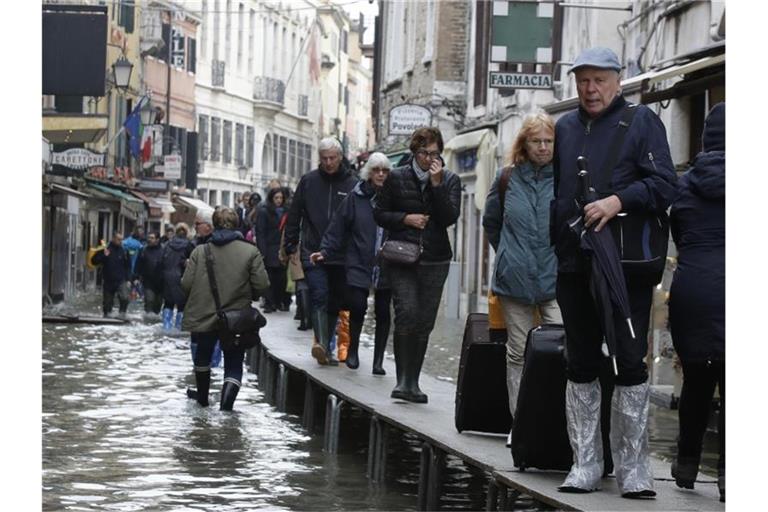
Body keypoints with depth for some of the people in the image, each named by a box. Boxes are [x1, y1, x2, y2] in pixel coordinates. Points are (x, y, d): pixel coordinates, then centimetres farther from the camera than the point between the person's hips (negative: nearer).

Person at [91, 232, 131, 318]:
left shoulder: (123, 251, 4)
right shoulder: (105, 249, 0)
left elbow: (128, 266, 11)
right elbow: (94, 261, -3)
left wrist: (128, 279, 3)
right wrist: (104, 255, -18)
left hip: (121, 281, 0)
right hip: (108, 281, 0)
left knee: (125, 298, -21)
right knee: (107, 302, 8)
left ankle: (122, 314, -7)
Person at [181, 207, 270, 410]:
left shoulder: (200, 251, -4)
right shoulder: (251, 252, -7)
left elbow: (186, 284, -5)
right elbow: (261, 285, -11)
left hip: (204, 316, 2)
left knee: (203, 356, 26)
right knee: (234, 365, 6)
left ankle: (202, 395, 44)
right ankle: (226, 403, -15)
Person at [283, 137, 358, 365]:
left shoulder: (352, 184, 4)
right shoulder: (308, 181, 6)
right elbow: (294, 216, 11)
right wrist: (290, 246, 7)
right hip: (313, 254, -1)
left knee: (334, 303, 8)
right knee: (320, 297, -17)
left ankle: (324, 346, 19)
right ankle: (322, 343, -28)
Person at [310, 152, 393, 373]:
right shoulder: (355, 198, 2)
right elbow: (337, 229, 3)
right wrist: (325, 252, -5)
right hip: (359, 266, -1)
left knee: (383, 312, 4)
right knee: (358, 306, -9)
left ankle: (378, 360, 14)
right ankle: (353, 350, 15)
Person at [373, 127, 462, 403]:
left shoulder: (450, 180, 6)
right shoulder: (397, 178, 4)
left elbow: (450, 217, -7)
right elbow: (379, 214, 8)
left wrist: (436, 184, -14)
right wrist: (405, 218, -8)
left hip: (434, 260, 2)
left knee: (424, 322, 4)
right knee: (407, 313, -17)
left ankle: (413, 382, 14)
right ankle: (403, 379, -11)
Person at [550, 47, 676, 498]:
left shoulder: (641, 121, 0)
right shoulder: (566, 128, 16)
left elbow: (663, 185, -8)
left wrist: (619, 200, -22)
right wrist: (556, 242, 14)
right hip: (575, 266, 5)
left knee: (631, 365, -3)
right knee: (581, 366, 8)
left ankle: (633, 468, 2)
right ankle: (585, 465, 15)